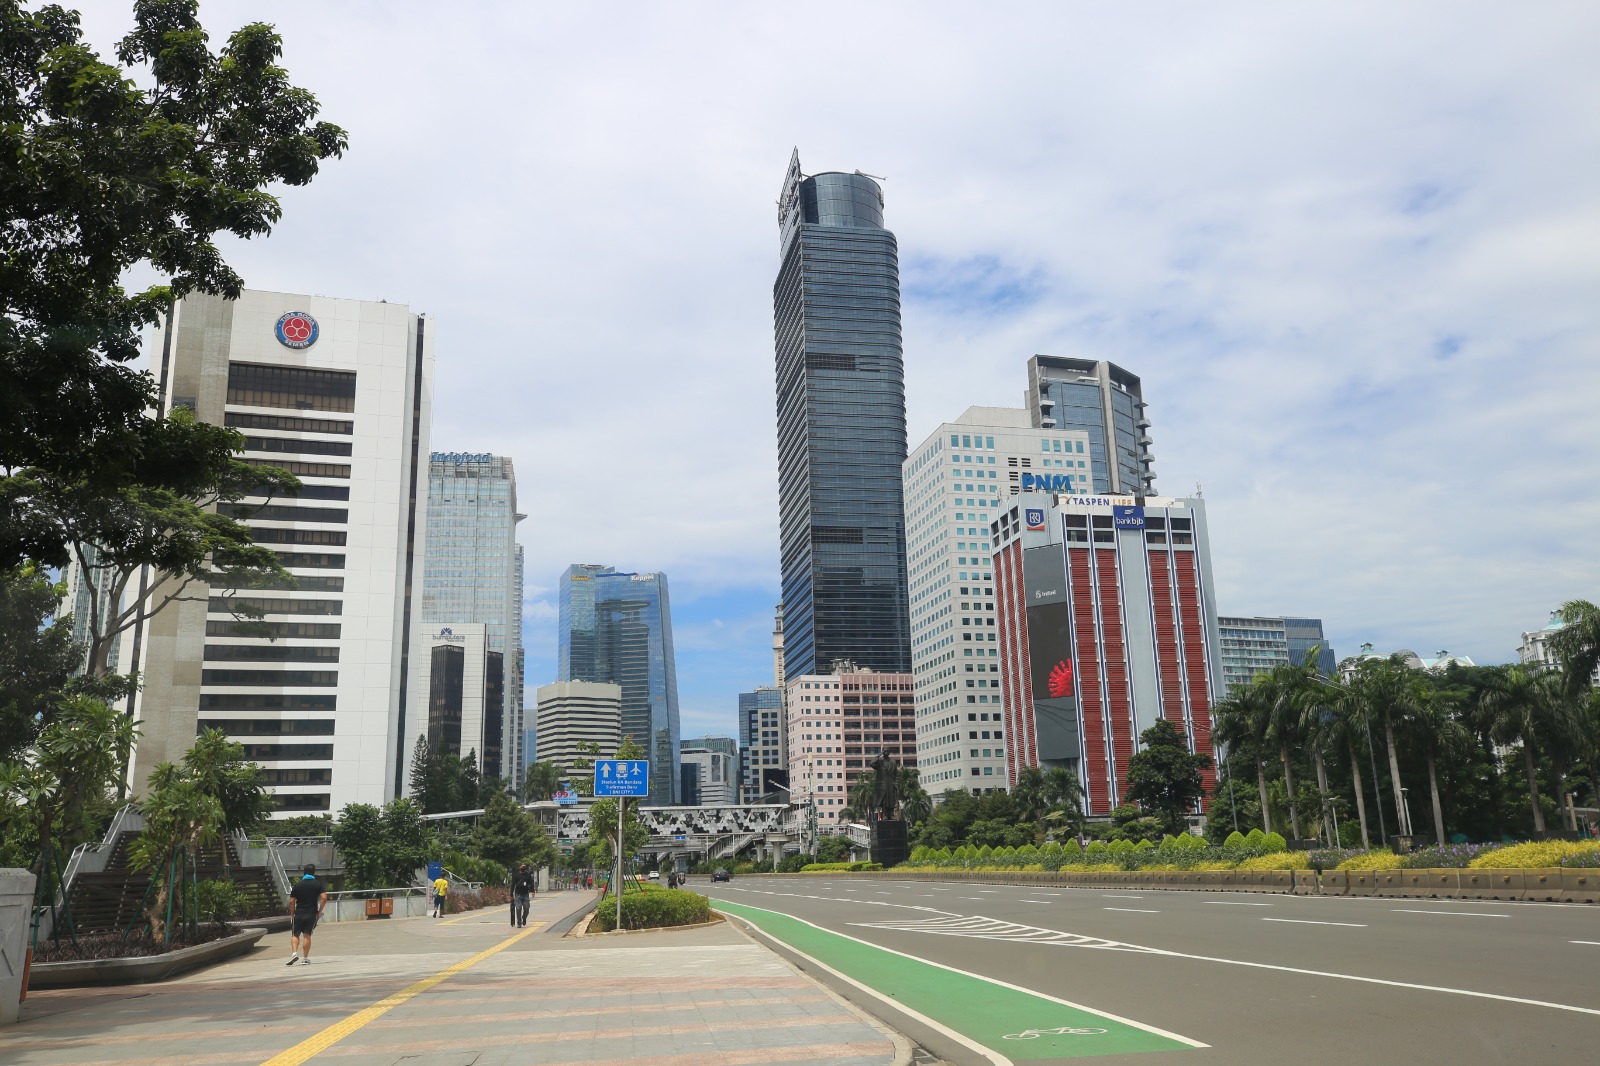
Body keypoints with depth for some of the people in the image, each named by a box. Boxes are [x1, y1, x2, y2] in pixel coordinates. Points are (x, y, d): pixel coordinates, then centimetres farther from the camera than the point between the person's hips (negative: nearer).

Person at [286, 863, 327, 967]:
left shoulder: (297, 885, 3)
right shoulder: (318, 884, 1)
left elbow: (291, 901, 0)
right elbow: (324, 898, -9)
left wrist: (292, 915, 9)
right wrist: (320, 911, 1)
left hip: (298, 914, 0)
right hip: (312, 914, 0)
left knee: (295, 935, 8)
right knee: (307, 935, 4)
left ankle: (294, 953, -13)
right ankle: (305, 958, 5)